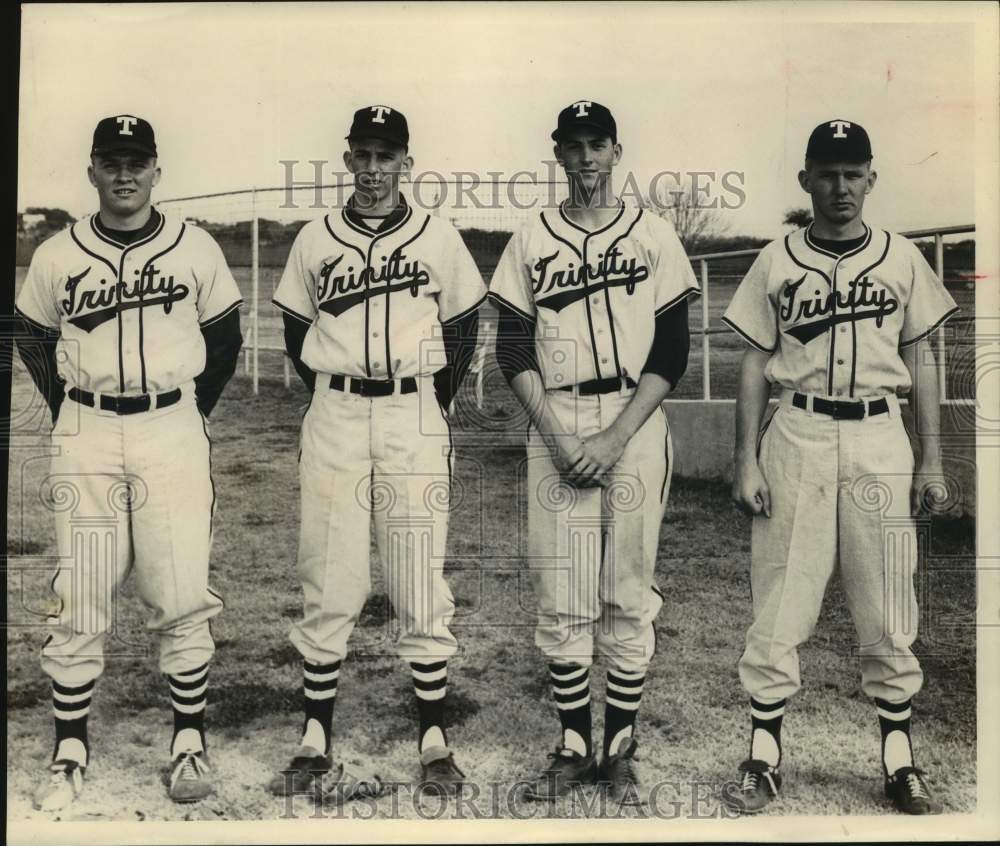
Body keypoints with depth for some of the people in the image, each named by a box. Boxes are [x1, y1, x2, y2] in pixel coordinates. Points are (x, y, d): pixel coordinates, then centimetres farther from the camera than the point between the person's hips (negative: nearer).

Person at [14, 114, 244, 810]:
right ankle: (71, 750, 18)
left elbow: (224, 338, 11)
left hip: (173, 428, -1)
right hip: (86, 437, 1)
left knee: (182, 597, 0)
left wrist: (194, 413, 7)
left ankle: (190, 740, 16)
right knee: (79, 602, 4)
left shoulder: (196, 249, 2)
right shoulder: (55, 257, 4)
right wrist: (73, 415, 10)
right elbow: (34, 341, 17)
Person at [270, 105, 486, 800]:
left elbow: (464, 327, 13)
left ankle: (435, 742, 9)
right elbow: (296, 330, 16)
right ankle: (315, 744, 11)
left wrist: (435, 405, 5)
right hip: (334, 417, 1)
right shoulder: (315, 240, 9)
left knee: (422, 585, 0)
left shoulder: (439, 238, 6)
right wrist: (335, 401, 6)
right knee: (330, 583, 2)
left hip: (414, 413, -1)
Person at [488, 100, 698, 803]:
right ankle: (574, 748, 15)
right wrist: (556, 434, -8)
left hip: (635, 423, -1)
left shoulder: (654, 236, 7)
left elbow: (673, 352, 1)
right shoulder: (531, 241, 10)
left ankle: (620, 750, 14)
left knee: (629, 595, 2)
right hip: (555, 426, 1)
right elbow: (513, 349, 6)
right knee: (561, 596, 2)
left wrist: (616, 437, -11)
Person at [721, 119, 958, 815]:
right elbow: (755, 364, 3)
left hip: (880, 439, 1)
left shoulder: (903, 259, 9)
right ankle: (764, 757, 13)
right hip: (797, 437, -1)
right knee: (779, 607, 1)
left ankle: (899, 758, 20)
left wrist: (932, 458, 4)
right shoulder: (776, 262, 5)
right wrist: (746, 460, -3)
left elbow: (921, 360, 10)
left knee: (889, 611, 5)